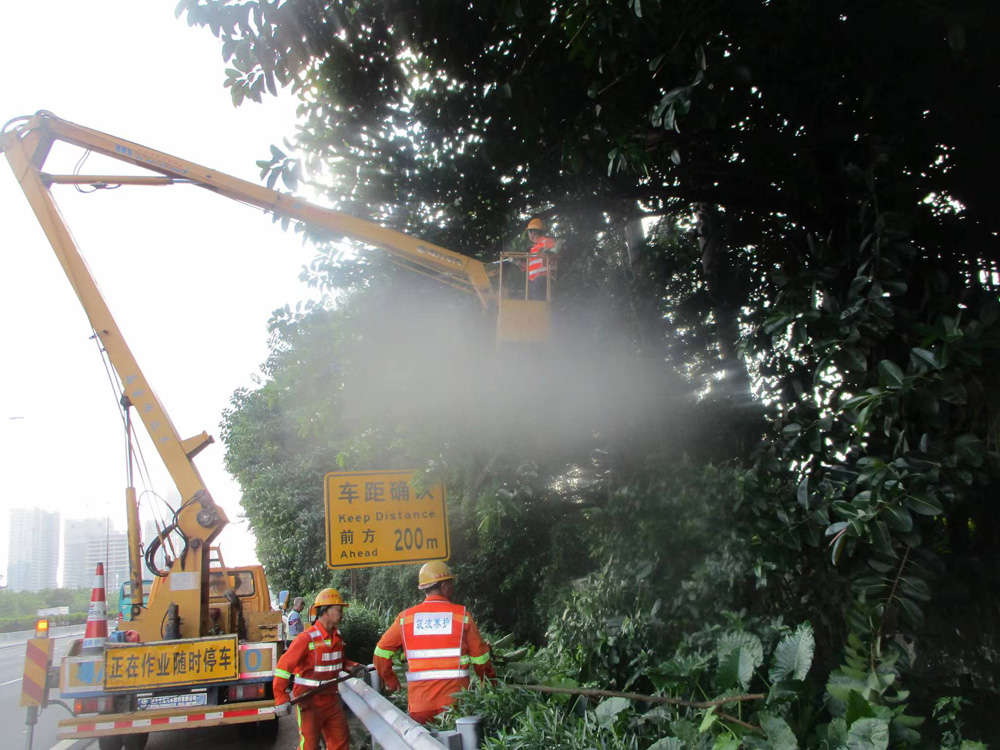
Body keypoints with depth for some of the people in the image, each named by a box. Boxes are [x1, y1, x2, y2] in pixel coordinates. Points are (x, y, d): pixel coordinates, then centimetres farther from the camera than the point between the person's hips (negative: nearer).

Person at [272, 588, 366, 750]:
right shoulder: (307, 638, -19)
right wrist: (281, 698, -25)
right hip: (309, 703, -7)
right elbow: (284, 665, -20)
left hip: (331, 699, 7)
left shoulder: (337, 638, 5)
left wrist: (353, 667, 3)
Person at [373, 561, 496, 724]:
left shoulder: (405, 618, 2)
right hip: (455, 699, -1)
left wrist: (389, 680, 22)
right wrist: (490, 681, 21)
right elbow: (480, 657, 3)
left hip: (419, 703, 2)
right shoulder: (462, 615, -2)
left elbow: (381, 652, 6)